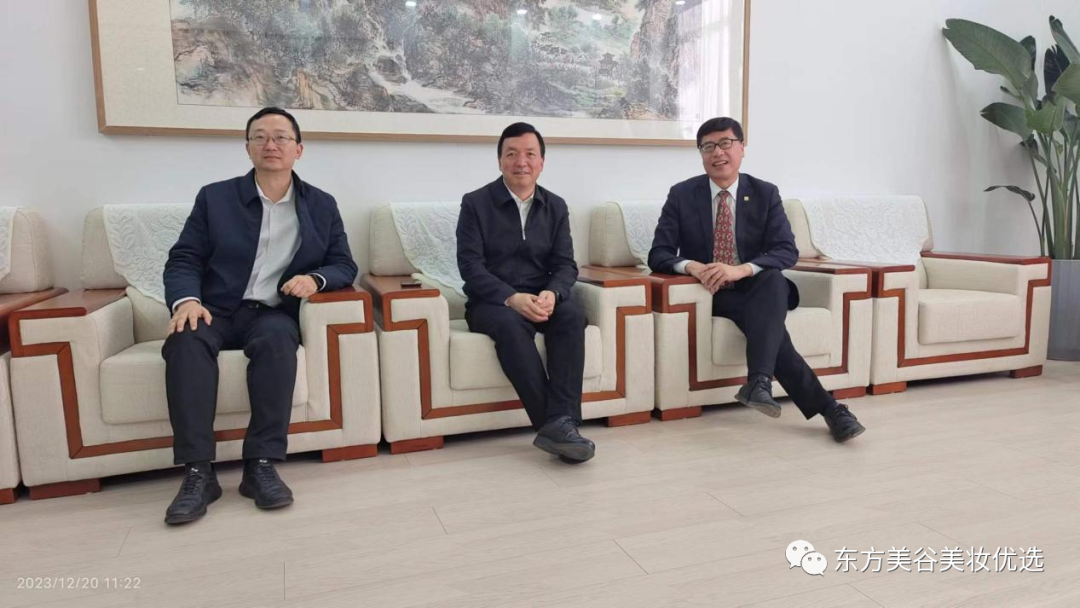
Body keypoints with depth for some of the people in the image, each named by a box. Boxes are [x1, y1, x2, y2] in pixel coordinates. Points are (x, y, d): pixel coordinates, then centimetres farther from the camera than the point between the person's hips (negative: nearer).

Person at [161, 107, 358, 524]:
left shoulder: (322, 206, 11)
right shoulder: (215, 197, 9)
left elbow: (344, 266, 8)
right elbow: (183, 260, 3)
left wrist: (315, 279, -15)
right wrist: (186, 299, -19)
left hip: (273, 315, 0)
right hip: (216, 310, 1)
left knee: (277, 337, -36)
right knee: (186, 338, -33)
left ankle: (261, 465, -30)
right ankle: (198, 472, -30)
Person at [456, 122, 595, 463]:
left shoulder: (556, 206, 10)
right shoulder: (475, 203, 0)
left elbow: (565, 265, 4)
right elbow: (471, 266, -9)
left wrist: (551, 294, -20)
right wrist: (511, 298, -25)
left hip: (541, 298, 3)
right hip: (492, 301, -3)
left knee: (573, 315, -29)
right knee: (510, 323, -36)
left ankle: (560, 422, -35)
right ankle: (554, 423, -32)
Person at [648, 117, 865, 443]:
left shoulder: (765, 193, 1)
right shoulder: (682, 195, -1)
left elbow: (787, 251, -10)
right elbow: (658, 255, -7)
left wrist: (741, 269, -30)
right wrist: (692, 266, -30)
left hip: (757, 287, 2)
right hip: (711, 293, -1)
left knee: (773, 279, -35)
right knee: (766, 318, -31)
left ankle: (759, 381, -44)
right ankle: (827, 406, -30)